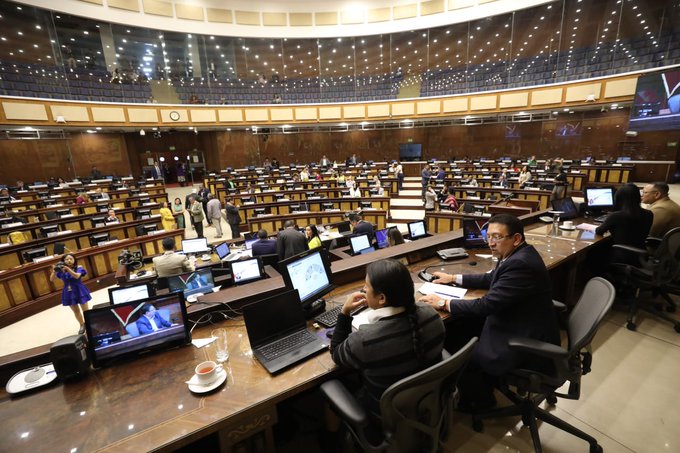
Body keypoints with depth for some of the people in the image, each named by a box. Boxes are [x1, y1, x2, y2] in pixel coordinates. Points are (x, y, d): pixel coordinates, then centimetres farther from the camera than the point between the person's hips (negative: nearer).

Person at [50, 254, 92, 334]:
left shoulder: (78, 268, -10)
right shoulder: (61, 270, -2)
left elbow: (77, 276, -28)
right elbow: (51, 279, -6)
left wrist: (67, 269, -37)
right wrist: (54, 270, -21)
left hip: (79, 291, -3)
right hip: (69, 293, 3)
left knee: (85, 310, 5)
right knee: (75, 311, 17)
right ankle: (82, 325, 34)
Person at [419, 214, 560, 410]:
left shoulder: (520, 264, -29)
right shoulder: (517, 254, 2)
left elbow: (486, 305, -29)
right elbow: (491, 279, 17)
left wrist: (443, 303, -18)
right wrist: (453, 278, 14)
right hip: (520, 327, 10)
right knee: (457, 331, 10)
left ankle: (480, 402, 24)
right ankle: (483, 383, 30)